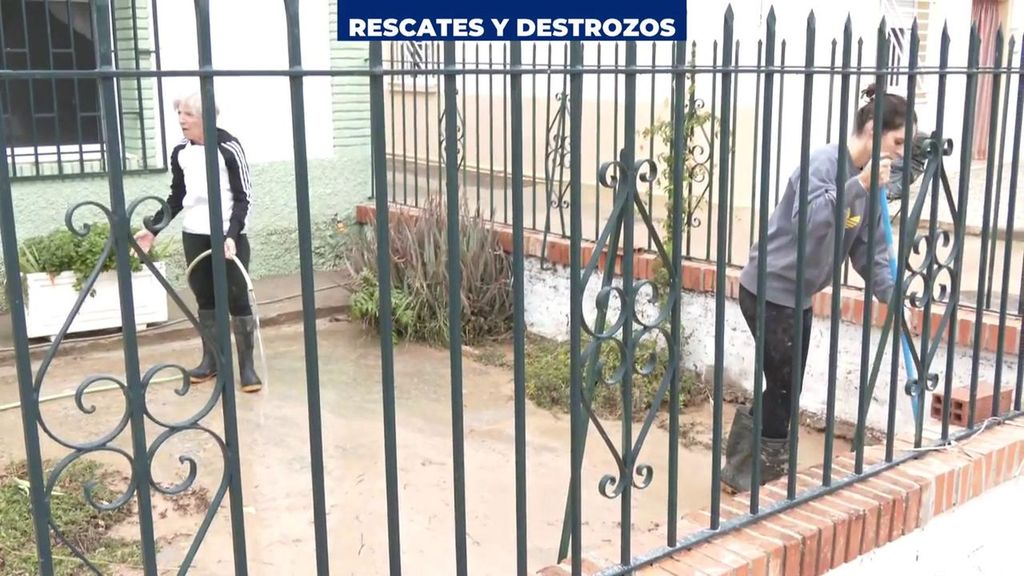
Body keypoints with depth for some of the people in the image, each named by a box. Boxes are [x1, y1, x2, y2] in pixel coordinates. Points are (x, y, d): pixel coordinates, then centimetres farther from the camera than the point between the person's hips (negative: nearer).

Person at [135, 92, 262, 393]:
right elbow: (176, 198, 16)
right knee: (205, 299, 10)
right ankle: (211, 359, 21)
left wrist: (231, 235, -23)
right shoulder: (180, 153, 5)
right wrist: (153, 228, 9)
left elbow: (243, 198, -11)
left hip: (229, 235, -5)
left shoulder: (229, 148, -12)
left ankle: (247, 366, 2)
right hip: (194, 235, 5)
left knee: (237, 299, -3)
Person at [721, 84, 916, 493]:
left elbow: (869, 250, 6)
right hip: (769, 290, -9)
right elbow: (806, 221, -37)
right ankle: (752, 475, 16)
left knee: (787, 388, 14)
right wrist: (859, 185, -38)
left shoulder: (870, 180, 6)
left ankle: (744, 470, 29)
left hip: (799, 295, 9)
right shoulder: (823, 162, -20)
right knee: (784, 388, -2)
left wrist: (892, 296, -5)